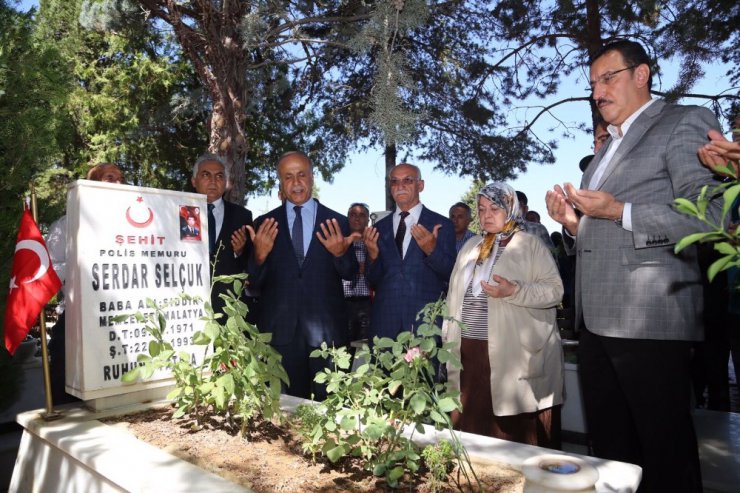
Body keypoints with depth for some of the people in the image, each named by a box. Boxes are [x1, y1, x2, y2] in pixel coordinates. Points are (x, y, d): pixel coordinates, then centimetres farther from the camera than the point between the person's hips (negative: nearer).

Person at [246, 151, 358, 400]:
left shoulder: (338, 222, 3)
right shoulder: (264, 224, 5)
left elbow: (350, 274, 5)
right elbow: (255, 282, 3)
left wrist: (341, 254, -16)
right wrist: (259, 255, -17)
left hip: (326, 329, 0)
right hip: (280, 330, 1)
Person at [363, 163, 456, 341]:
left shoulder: (442, 225, 0)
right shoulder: (379, 227, 9)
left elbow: (451, 275, -1)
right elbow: (373, 281, 10)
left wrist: (432, 250, -18)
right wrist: (372, 254, -10)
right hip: (384, 321, 3)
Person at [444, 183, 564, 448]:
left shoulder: (530, 245, 0)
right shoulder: (470, 247, 17)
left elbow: (554, 289, -8)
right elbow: (455, 295, 18)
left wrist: (514, 291, -21)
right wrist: (449, 337, 13)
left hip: (514, 353, -5)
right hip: (470, 351, 5)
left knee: (517, 431, -1)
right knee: (473, 426, 9)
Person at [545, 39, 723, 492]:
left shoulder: (685, 123, 0)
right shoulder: (607, 149, 23)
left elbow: (710, 215, -12)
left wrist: (620, 212, -18)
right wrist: (573, 223, 6)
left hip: (649, 320, -7)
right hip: (597, 321, 8)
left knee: (665, 456, 3)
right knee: (611, 452, 14)